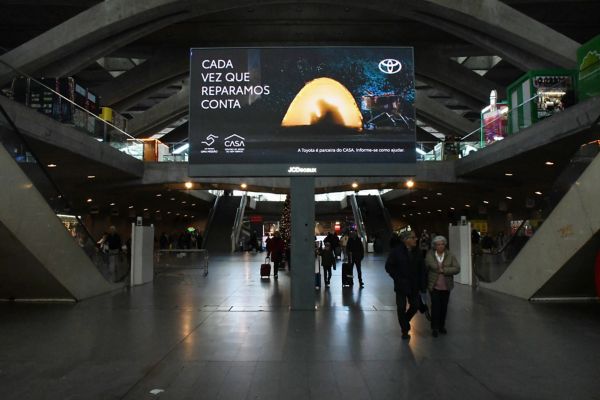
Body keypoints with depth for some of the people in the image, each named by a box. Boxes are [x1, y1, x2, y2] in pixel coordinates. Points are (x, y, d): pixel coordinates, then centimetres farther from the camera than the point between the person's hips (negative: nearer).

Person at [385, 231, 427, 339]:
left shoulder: (417, 252, 1)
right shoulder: (396, 251, -11)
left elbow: (422, 268, 5)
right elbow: (389, 266, -9)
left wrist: (421, 283, -1)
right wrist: (398, 279, -11)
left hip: (414, 286, 4)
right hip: (401, 285, -4)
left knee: (415, 306, 8)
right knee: (401, 308, 5)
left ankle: (405, 321, 36)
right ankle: (405, 330, 21)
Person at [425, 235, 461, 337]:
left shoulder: (450, 255, -2)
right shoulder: (429, 255, -6)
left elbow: (457, 268, -9)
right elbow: (425, 269, 0)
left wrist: (444, 270, -19)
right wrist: (425, 284, -2)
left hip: (446, 286, 2)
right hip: (434, 286, -2)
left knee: (444, 307, 11)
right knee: (435, 306, -3)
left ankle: (442, 326, 27)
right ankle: (434, 328, 9)